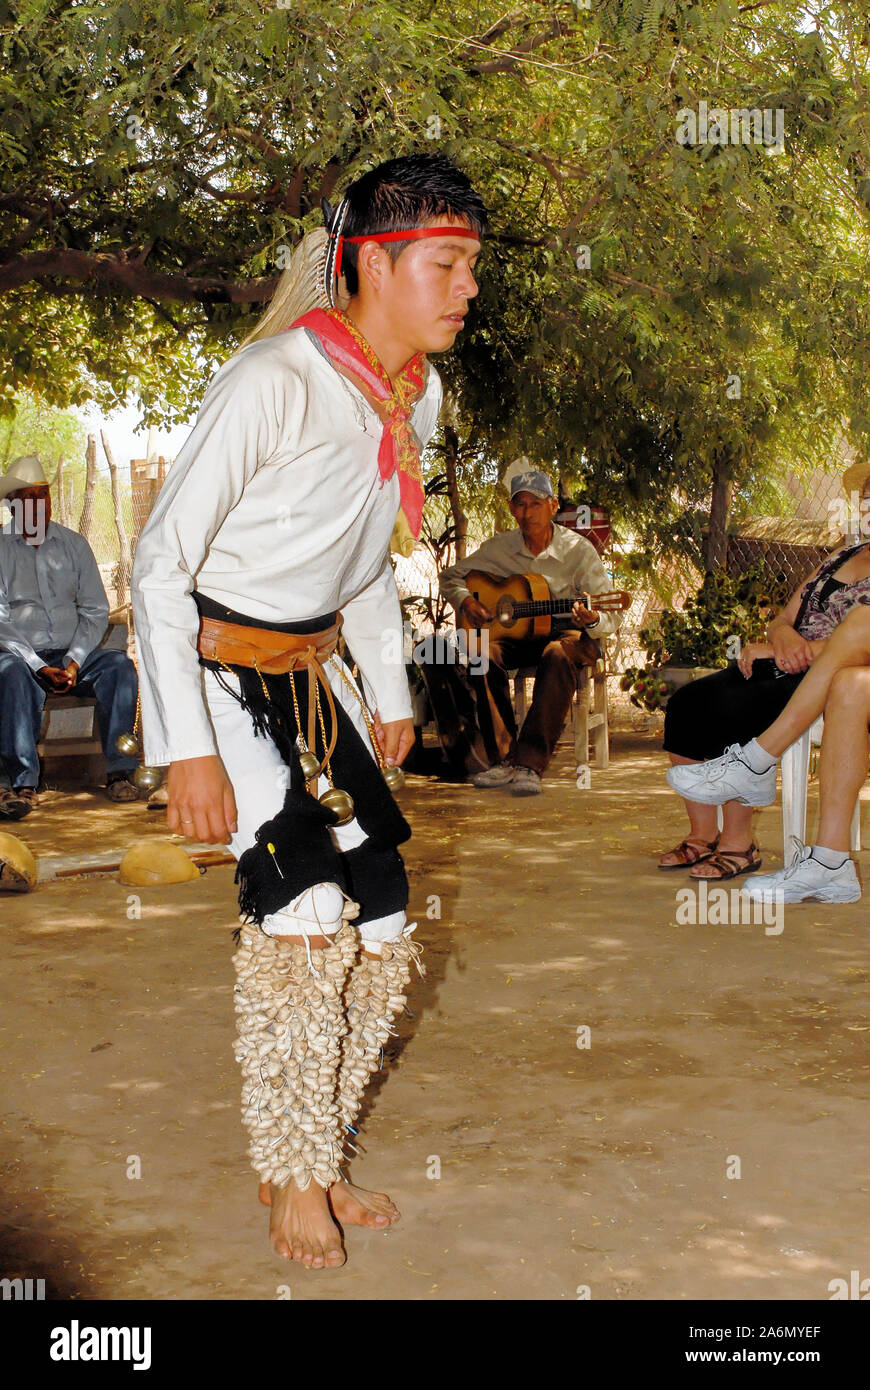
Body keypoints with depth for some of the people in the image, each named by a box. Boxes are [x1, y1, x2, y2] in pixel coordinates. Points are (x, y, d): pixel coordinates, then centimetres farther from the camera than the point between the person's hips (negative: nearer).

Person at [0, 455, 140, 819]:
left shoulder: (74, 545, 11)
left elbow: (96, 611, 7)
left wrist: (74, 661, -10)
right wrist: (39, 668, -17)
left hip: (73, 655, 2)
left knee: (119, 665, -26)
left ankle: (118, 772, -27)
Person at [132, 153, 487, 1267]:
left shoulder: (417, 392, 4)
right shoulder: (274, 380, -21)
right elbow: (160, 563, -20)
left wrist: (389, 689, 19)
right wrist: (188, 750, -24)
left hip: (314, 674, 7)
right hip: (217, 665, -7)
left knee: (382, 929, 3)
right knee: (303, 896, -20)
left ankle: (317, 1156, 22)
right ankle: (289, 1173, 1)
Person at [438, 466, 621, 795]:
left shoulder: (578, 549, -7)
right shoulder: (500, 548, 3)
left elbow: (612, 616, -10)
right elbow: (450, 575, 16)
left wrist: (592, 619, -35)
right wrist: (466, 602, -5)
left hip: (568, 633, -3)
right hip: (519, 634, 3)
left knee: (558, 655, -39)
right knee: (484, 652, -30)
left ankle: (529, 763, -43)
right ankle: (503, 760, -28)